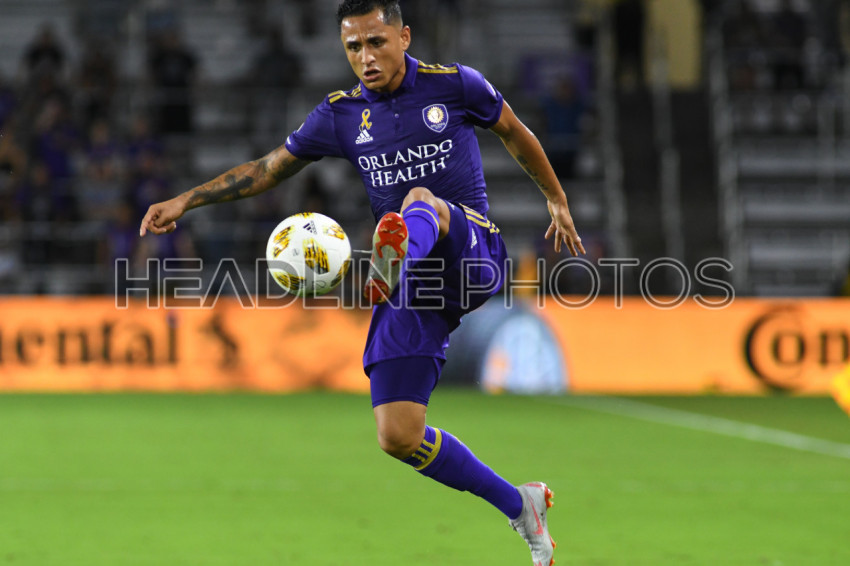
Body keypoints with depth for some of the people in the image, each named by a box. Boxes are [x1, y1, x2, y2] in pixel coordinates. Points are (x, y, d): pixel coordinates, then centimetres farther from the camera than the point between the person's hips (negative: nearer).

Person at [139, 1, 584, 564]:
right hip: (411, 288, 4)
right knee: (398, 437, -7)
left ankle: (393, 265, -75)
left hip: (474, 254, -4)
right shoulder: (342, 115, 8)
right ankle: (519, 506, 11)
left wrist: (557, 200, 26)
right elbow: (267, 168, 15)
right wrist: (185, 200, 7)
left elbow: (516, 134, 17)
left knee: (421, 198, -38)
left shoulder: (454, 84, 1)